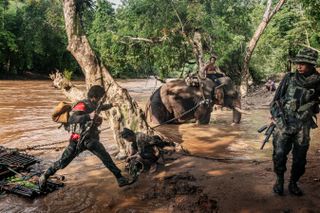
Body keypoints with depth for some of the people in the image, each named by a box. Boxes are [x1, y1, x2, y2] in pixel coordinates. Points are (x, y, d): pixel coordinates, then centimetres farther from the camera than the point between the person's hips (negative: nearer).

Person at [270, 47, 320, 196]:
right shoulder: (289, 78, -1)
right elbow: (276, 99, 3)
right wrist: (277, 117, -4)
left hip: (303, 126, 1)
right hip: (284, 123, -1)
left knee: (300, 158, 8)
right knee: (279, 154, -3)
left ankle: (293, 183, 26)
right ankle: (279, 180, 18)